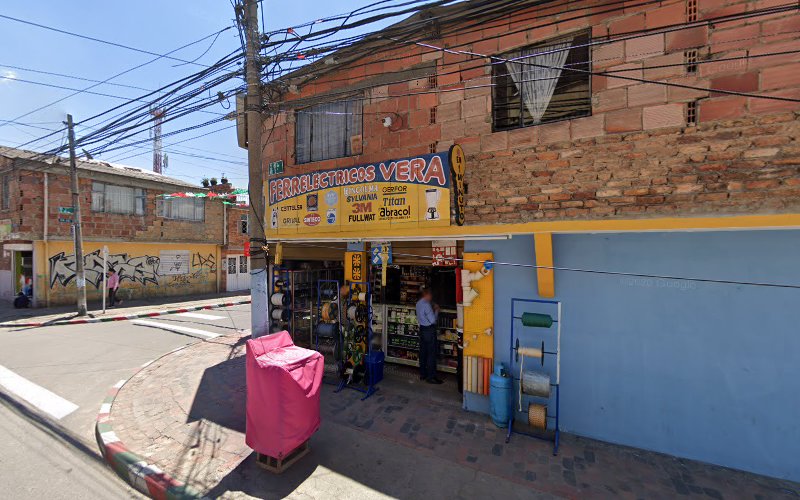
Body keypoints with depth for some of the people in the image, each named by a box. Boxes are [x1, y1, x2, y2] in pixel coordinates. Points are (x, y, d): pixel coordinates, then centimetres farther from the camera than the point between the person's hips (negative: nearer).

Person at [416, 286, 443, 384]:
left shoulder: (418, 303, 8)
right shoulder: (426, 304, -20)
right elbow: (433, 320, -20)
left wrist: (433, 308, 8)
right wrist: (436, 310, -6)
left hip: (422, 329, 9)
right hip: (429, 330, -9)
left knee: (423, 352, 15)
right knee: (431, 353, 1)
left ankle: (422, 374, 26)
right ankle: (430, 377, 8)